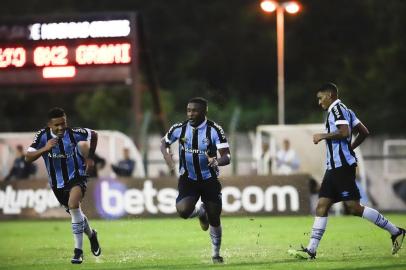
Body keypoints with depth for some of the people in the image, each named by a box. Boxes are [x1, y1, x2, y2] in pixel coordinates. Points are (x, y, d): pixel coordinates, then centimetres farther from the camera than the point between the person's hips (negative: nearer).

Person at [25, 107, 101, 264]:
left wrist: (90, 157, 5)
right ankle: (91, 235, 51)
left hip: (77, 176, -3)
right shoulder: (43, 136, -16)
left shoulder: (74, 134, -17)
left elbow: (93, 135, 5)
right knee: (75, 213, 17)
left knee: (73, 205, -30)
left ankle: (78, 251, -23)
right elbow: (28, 158, -26)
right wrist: (45, 149, -41)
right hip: (57, 183, 3)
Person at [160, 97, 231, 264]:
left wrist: (217, 161, -43)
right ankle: (200, 213, 15)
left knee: (214, 219, 4)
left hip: (209, 179, -1)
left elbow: (227, 157, -19)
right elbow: (164, 143, 12)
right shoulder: (179, 129, -7)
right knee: (183, 211, -23)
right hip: (188, 179, 1)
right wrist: (167, 157, -10)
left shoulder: (214, 130, -15)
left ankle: (216, 253, 30)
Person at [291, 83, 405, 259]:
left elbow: (345, 132, -24)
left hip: (342, 166, -11)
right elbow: (364, 132, 20)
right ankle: (311, 250, 1)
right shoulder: (345, 111, 20)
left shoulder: (337, 109, -9)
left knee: (354, 208, -10)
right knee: (322, 206, 4)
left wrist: (323, 136, -14)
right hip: (334, 167, 11)